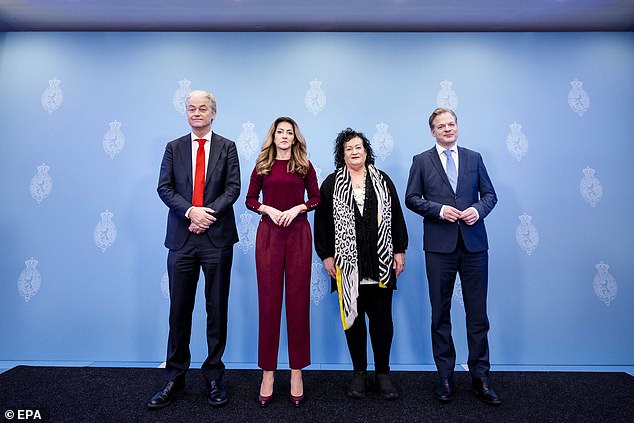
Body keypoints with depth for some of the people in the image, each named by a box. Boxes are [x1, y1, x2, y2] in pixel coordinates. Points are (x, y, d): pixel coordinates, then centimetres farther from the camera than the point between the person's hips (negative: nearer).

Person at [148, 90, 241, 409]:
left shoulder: (227, 147, 7)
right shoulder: (174, 147, 12)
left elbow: (233, 187, -2)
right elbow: (164, 188, 3)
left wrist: (209, 213, -15)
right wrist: (190, 211, -14)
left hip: (217, 237, -1)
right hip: (182, 238, 2)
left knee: (217, 308, 6)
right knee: (179, 310, 8)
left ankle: (214, 377, 21)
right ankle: (174, 380, 21)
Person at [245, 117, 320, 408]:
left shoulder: (304, 166, 8)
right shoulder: (262, 166, 9)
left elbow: (316, 199, 8)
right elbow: (250, 200, 9)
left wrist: (298, 208, -10)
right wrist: (268, 209, -9)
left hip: (298, 234, 0)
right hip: (268, 234, 0)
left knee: (298, 301, 3)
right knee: (268, 301, 3)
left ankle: (297, 371, 15)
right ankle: (268, 371, 14)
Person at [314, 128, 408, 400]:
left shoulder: (383, 181, 10)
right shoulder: (332, 183, 5)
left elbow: (396, 217, 9)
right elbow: (322, 221, 3)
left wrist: (400, 250, 5)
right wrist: (325, 255, -2)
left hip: (381, 263, 1)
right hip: (347, 265, 0)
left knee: (382, 319, 4)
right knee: (353, 317, 8)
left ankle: (383, 373, 21)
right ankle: (359, 372, 23)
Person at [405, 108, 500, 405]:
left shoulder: (474, 158, 12)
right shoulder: (421, 161, 7)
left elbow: (490, 194, 12)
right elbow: (411, 198, 2)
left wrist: (479, 209, -9)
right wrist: (439, 209, -13)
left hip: (474, 244, 2)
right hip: (439, 245, -1)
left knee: (478, 313, 7)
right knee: (440, 314, 8)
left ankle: (480, 377, 22)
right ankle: (445, 377, 22)